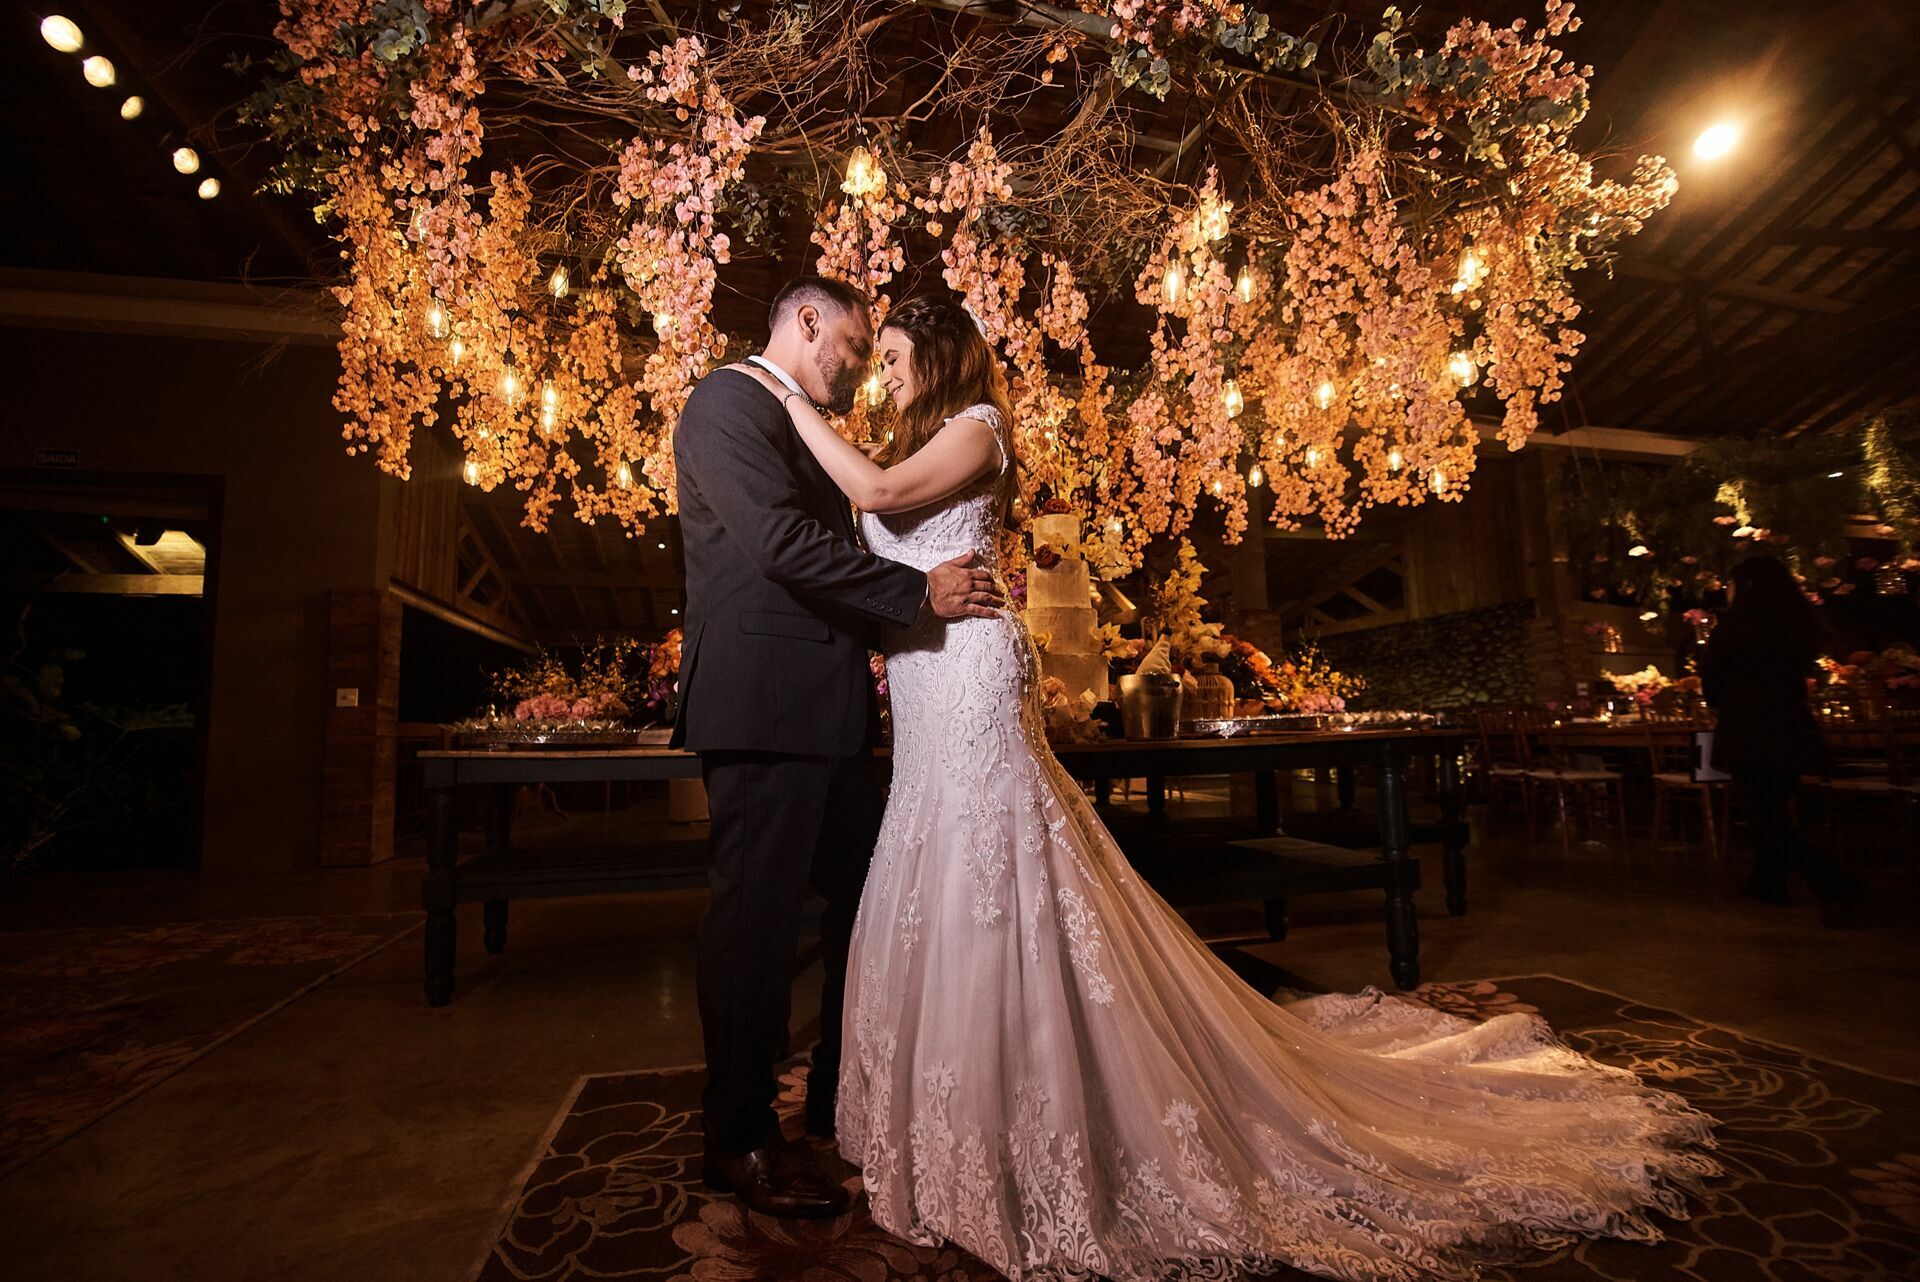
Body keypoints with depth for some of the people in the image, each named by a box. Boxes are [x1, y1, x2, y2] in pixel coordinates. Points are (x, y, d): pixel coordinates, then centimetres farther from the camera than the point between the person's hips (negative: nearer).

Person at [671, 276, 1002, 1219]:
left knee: (862, 902, 16)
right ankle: (739, 1140, 19)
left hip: (829, 711, 10)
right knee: (756, 918, 1)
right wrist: (918, 591, -15)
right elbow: (781, 539, -19)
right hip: (763, 708, -10)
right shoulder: (727, 402, -5)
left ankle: (840, 1096, 34)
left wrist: (959, 587, 12)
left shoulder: (808, 433, 24)